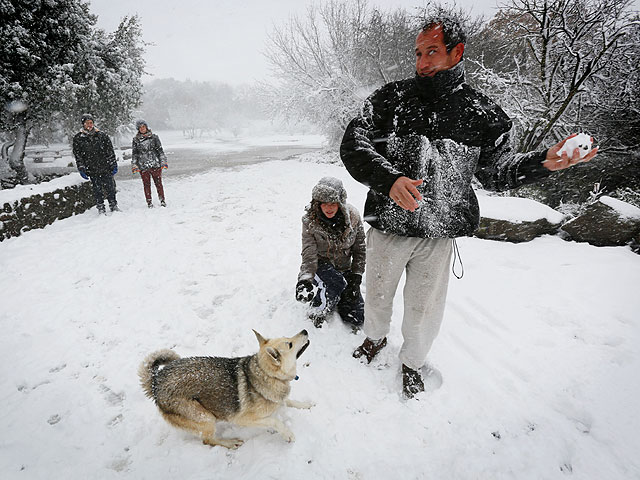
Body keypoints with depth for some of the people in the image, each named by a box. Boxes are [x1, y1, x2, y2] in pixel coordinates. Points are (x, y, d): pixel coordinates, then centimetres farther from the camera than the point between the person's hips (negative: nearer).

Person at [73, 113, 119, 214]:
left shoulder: (102, 135, 6)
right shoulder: (78, 138, 5)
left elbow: (110, 151, 7)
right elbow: (77, 155, 5)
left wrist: (113, 165, 1)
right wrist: (81, 169, -2)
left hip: (106, 168, 0)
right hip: (92, 170, 0)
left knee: (110, 188, 3)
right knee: (97, 190, 3)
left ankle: (113, 206, 17)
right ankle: (100, 208, 13)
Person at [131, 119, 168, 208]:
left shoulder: (154, 137, 6)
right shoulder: (135, 140, 8)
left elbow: (160, 150, 7)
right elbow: (134, 154, 11)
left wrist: (163, 161, 1)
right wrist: (134, 165, 5)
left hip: (155, 164, -1)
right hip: (143, 166, 1)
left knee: (158, 183, 1)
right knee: (146, 184, 4)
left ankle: (162, 200, 12)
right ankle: (149, 202, 12)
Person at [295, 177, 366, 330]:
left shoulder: (353, 216, -15)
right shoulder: (310, 220, -19)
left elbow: (360, 250, -5)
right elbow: (309, 255, -22)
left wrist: (356, 278, -11)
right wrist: (305, 280, -39)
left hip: (344, 268, 3)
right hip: (322, 264, -2)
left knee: (357, 318, -4)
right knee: (338, 281, -38)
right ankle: (318, 312, -8)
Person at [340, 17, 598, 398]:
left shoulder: (483, 113, 1)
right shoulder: (392, 98, -2)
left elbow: (496, 172, 8)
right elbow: (353, 145, -11)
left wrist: (543, 163, -10)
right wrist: (388, 179, -27)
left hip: (439, 236, 0)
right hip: (388, 226, 1)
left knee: (425, 313, 13)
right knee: (378, 296, 19)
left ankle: (413, 362, 43)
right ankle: (376, 338, 52)